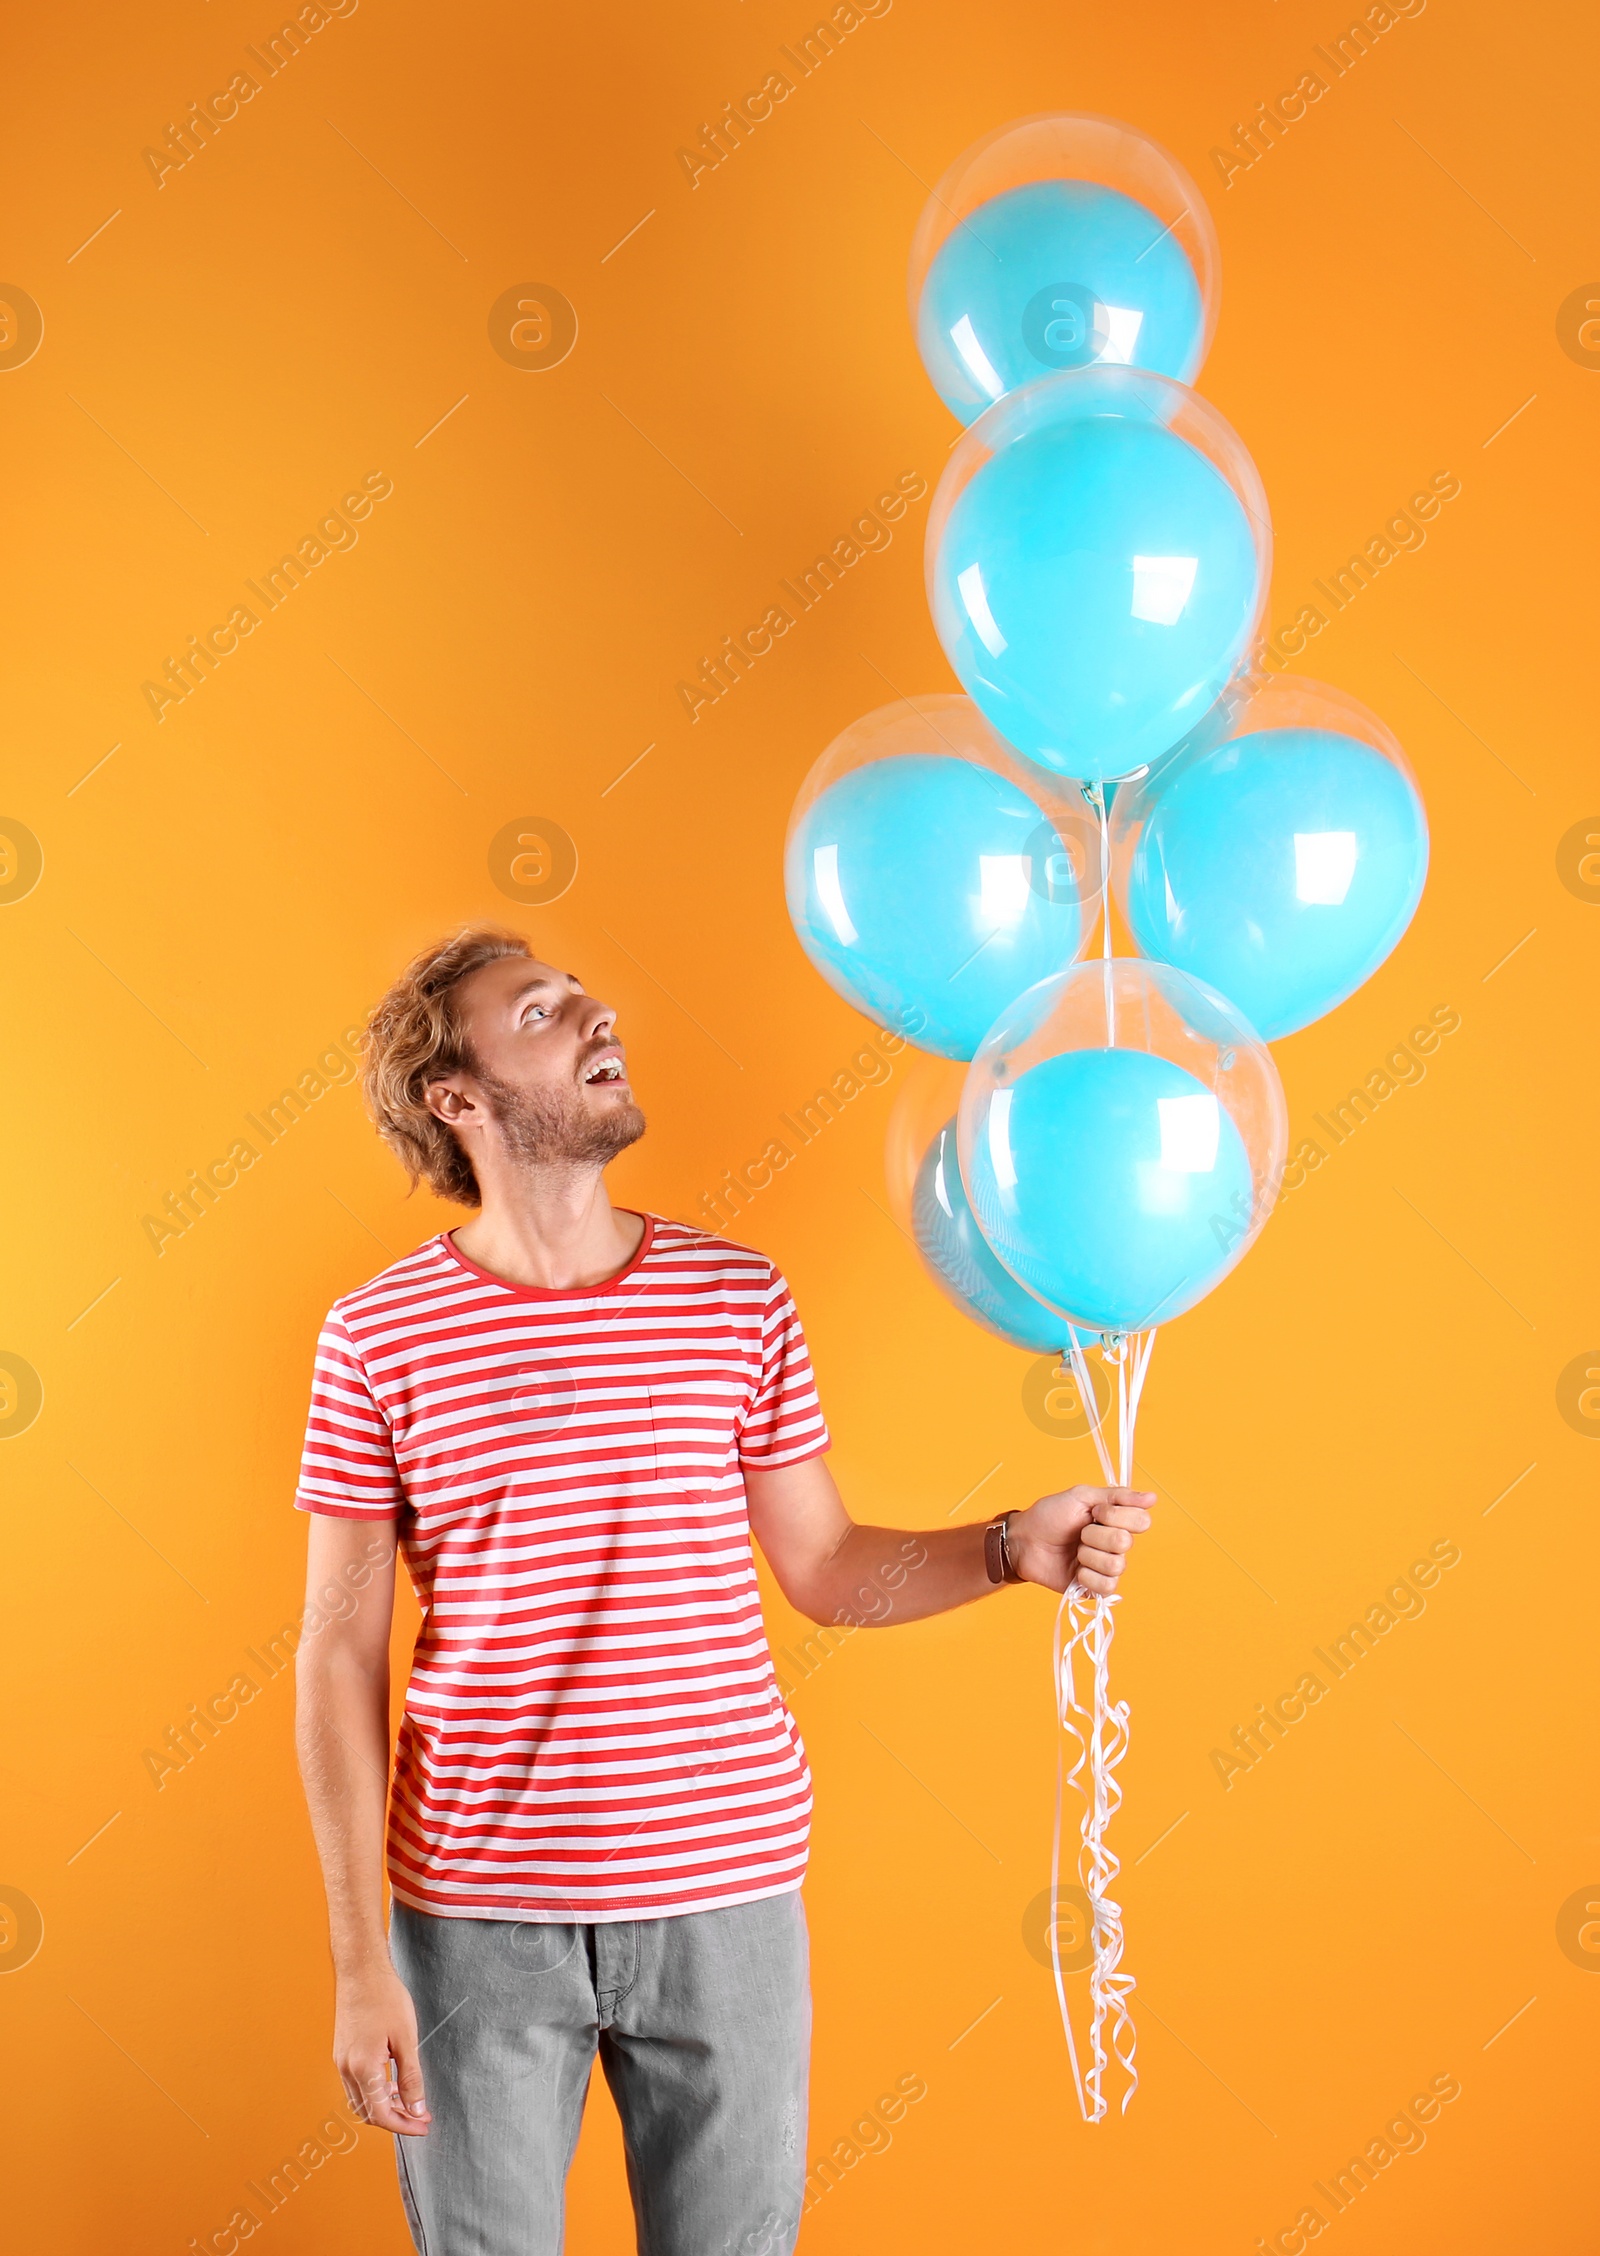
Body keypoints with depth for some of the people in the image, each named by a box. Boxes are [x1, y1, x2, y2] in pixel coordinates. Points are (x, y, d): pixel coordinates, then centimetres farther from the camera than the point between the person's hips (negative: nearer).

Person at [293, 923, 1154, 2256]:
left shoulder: (740, 1298, 2)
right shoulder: (379, 1336, -4)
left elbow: (824, 1568, 9)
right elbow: (343, 1653, -3)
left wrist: (1009, 1548, -10)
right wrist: (359, 1960, -5)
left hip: (723, 1895, 2)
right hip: (477, 1910, -1)